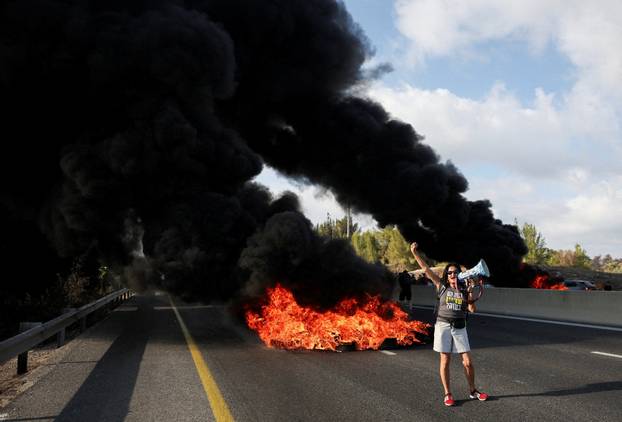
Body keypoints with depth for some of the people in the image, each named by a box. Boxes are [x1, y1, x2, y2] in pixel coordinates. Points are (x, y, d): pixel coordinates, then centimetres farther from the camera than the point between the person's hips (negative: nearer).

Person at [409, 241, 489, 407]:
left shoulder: (465, 290, 6)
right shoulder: (441, 286, 3)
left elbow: (472, 309, -3)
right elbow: (426, 269, -1)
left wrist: (469, 295, -10)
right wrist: (414, 253, -5)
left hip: (460, 328, 2)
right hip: (443, 326, -1)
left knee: (468, 362, 2)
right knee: (445, 361, 2)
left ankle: (473, 391, 23)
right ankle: (447, 394, 13)